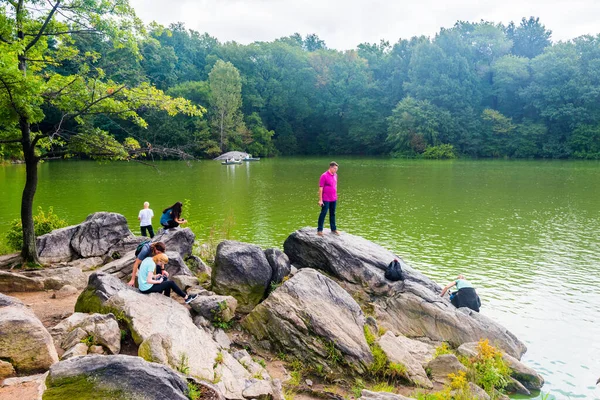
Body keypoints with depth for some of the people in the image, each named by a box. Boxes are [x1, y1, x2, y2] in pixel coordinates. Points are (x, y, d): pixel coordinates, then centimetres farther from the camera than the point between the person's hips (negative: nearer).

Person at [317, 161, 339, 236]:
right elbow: (320, 188, -13)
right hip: (326, 199, -7)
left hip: (334, 199, 7)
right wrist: (320, 200, -15)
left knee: (333, 214, 14)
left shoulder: (335, 175, 7)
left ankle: (333, 229, 24)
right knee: (323, 214, -1)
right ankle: (319, 230, 6)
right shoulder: (324, 176, -13)